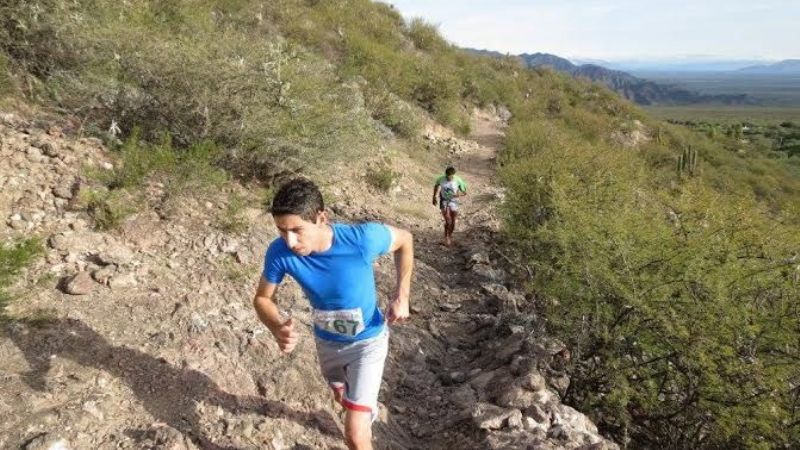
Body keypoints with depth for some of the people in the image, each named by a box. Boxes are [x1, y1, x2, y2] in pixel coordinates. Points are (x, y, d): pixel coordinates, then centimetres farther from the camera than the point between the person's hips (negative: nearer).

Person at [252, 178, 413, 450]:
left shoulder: (362, 238, -36)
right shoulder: (280, 252, -29)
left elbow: (404, 240, -14)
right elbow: (262, 298, -12)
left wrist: (401, 297, -15)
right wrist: (277, 328, -33)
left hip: (367, 341, -4)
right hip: (326, 342, 4)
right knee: (344, 399, 33)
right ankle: (367, 411, 68)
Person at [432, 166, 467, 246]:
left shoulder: (458, 180, -18)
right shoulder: (441, 179, -16)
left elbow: (464, 192, -7)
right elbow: (436, 186, 8)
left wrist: (459, 194, -28)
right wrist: (435, 196, 10)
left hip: (453, 201, 1)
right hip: (444, 201, -1)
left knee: (453, 222, 7)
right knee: (448, 221, -14)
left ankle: (450, 236, 35)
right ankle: (446, 237, 9)